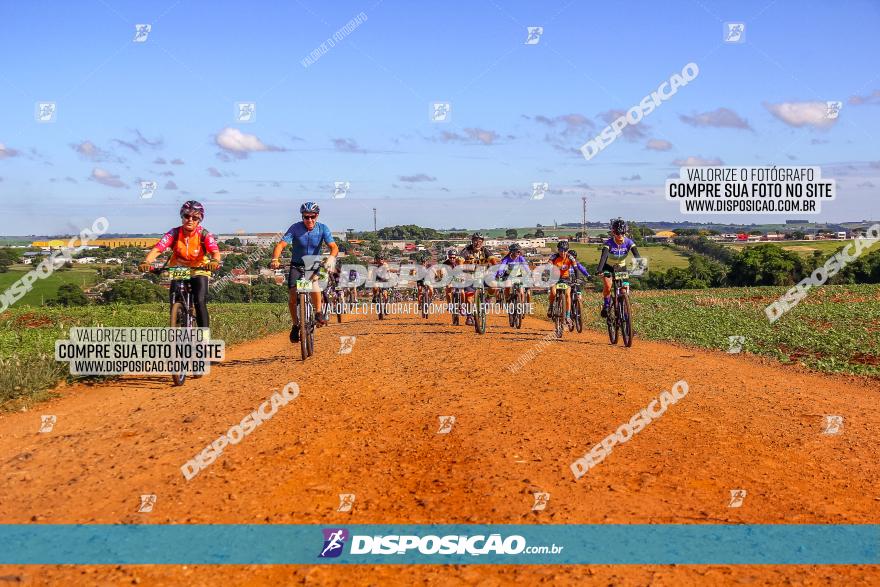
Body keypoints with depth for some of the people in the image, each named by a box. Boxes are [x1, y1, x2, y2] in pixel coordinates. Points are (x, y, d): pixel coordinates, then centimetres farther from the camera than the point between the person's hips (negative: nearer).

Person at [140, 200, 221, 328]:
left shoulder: (204, 234, -18)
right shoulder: (174, 233, -17)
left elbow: (215, 252, -32)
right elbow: (157, 249, -27)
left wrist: (214, 261, -57)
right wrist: (146, 262, -47)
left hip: (198, 271, -2)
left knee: (200, 302, -20)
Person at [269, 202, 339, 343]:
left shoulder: (322, 228, -13)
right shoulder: (295, 228, -16)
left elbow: (334, 247, -23)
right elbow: (281, 244, -25)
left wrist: (331, 258, -45)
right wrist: (275, 259, -44)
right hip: (297, 265, 1)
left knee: (314, 283, -33)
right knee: (292, 295, -12)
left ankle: (318, 311, -12)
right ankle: (296, 325, 9)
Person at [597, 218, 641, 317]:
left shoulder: (628, 242, -21)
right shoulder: (609, 243, -29)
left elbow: (636, 255, -30)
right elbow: (603, 256, -42)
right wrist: (599, 269, -59)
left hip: (621, 267, 2)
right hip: (608, 266, -2)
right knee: (607, 286, -23)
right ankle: (606, 306, 0)